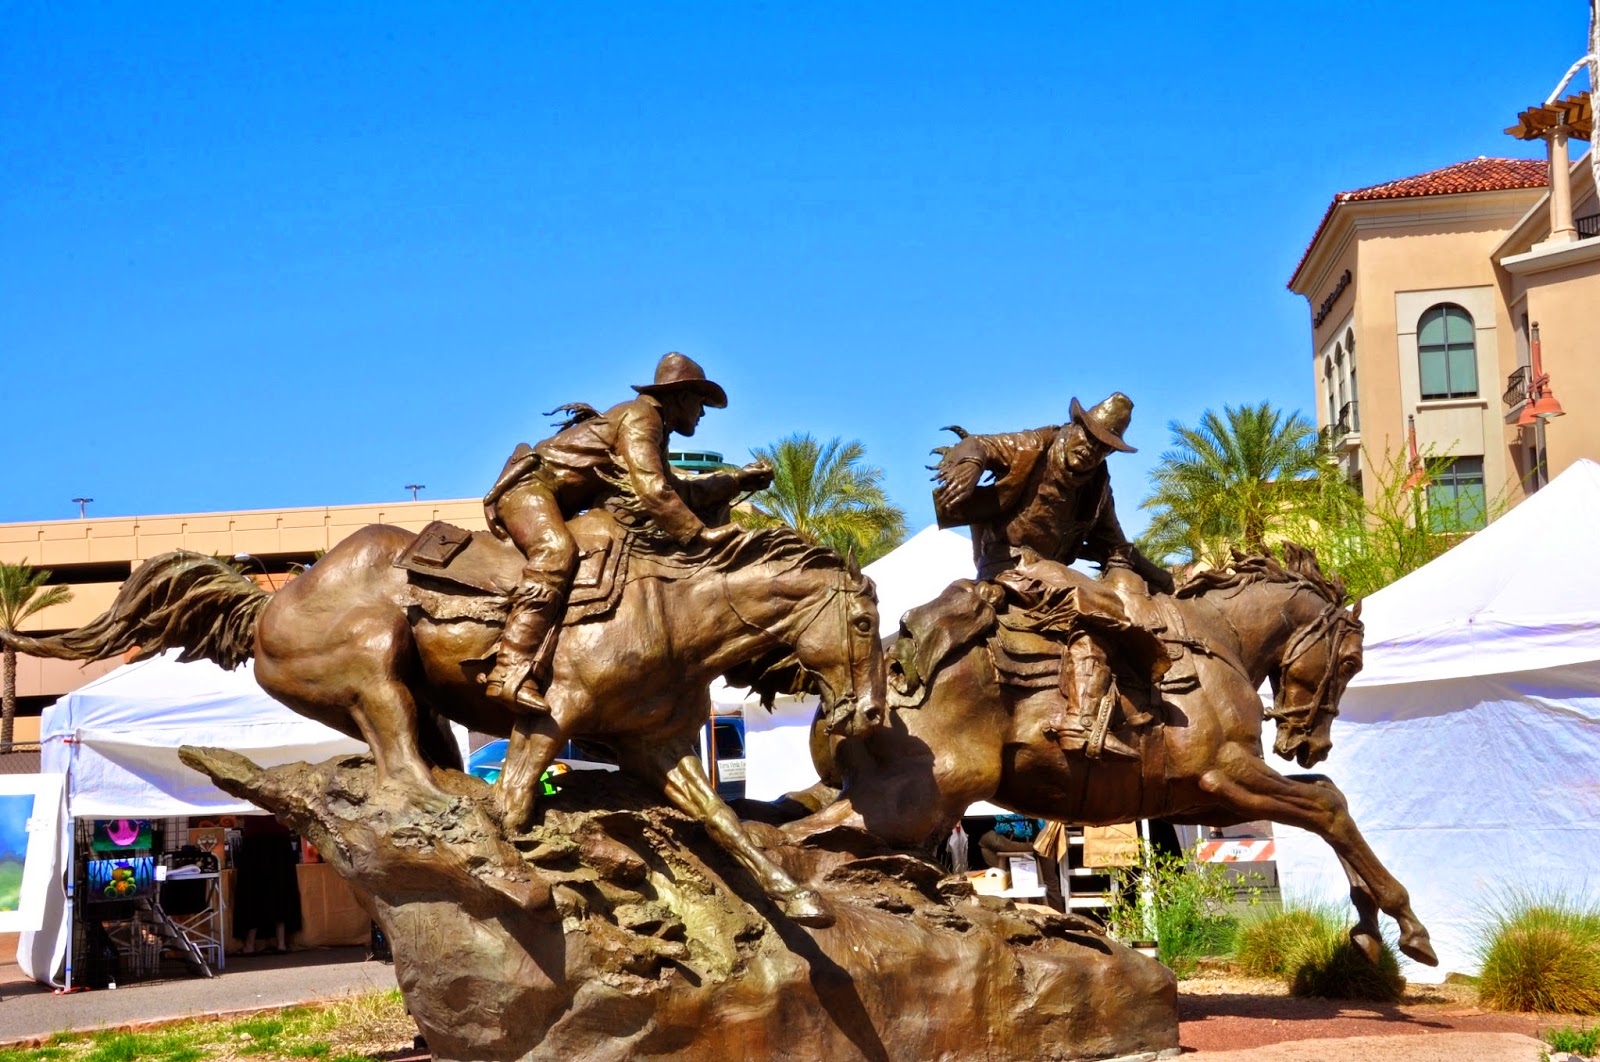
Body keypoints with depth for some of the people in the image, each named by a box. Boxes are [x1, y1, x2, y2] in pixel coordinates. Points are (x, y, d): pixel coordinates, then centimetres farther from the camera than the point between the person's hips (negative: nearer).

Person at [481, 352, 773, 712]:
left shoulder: (653, 428, 20)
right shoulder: (640, 416, -11)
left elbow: (679, 493, 27)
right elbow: (652, 490, -23)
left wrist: (738, 480, 26)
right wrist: (699, 534, -24)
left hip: (554, 505, 11)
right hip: (530, 488, -11)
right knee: (556, 551, -35)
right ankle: (511, 674, -50)